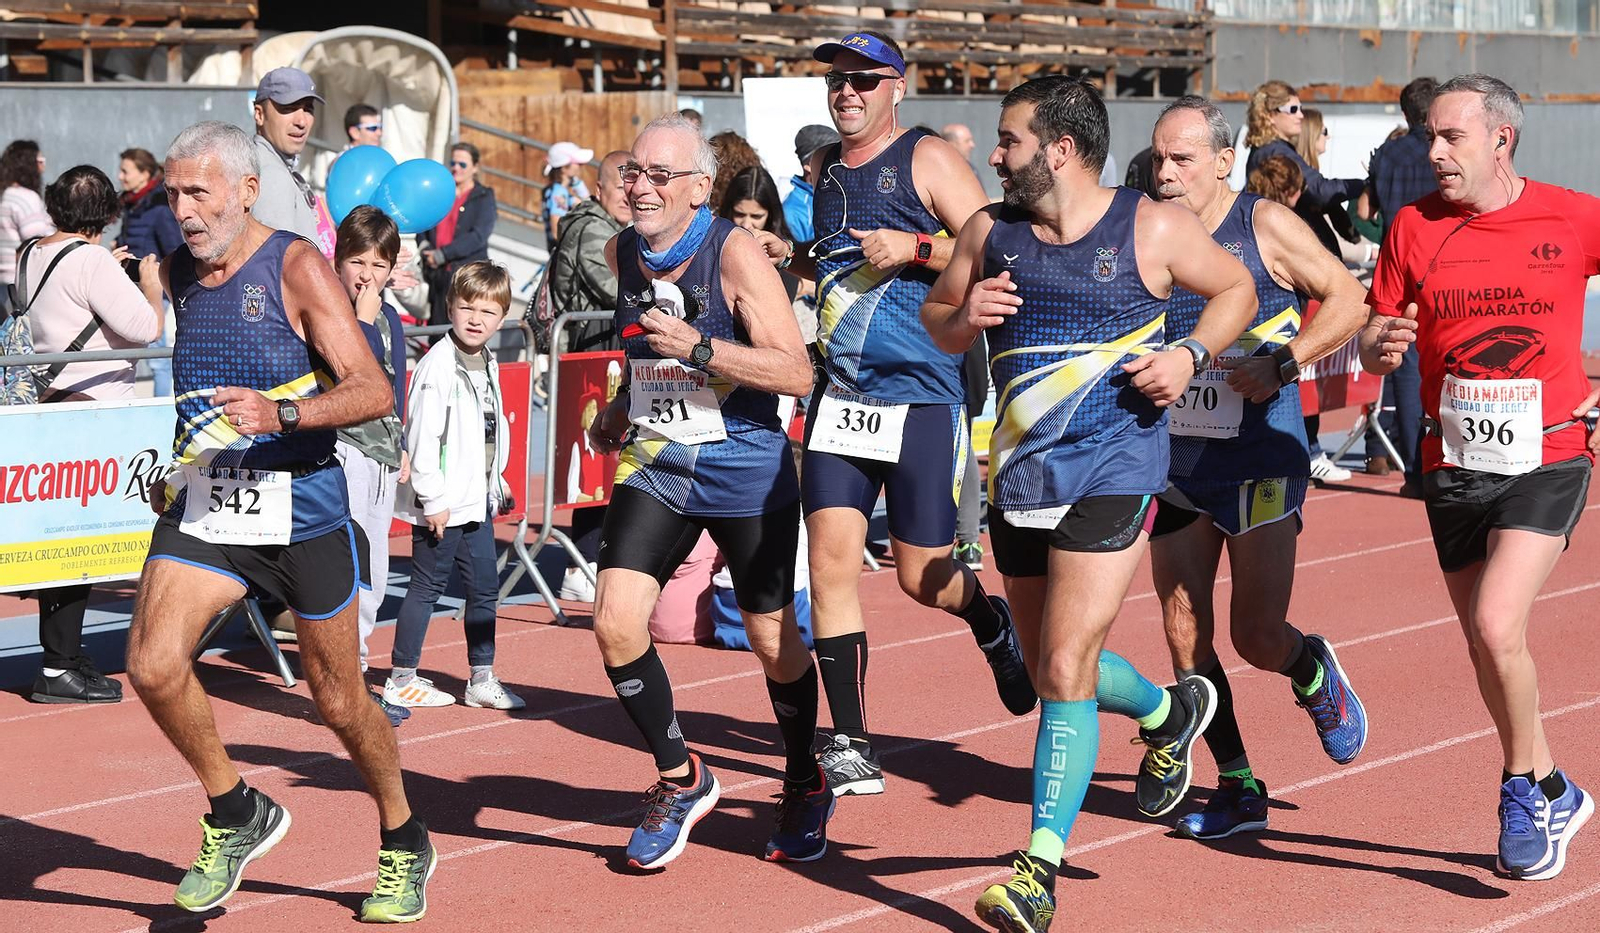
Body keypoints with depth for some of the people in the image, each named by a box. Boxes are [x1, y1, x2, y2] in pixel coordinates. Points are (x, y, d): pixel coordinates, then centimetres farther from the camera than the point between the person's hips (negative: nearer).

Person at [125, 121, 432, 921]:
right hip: (202, 506, 5)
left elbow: (374, 392, -18)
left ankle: (403, 845, 31)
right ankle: (237, 815, 6)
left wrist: (282, 415, -32)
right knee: (153, 663, -17)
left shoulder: (297, 267, -11)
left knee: (338, 700, 7)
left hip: (301, 507, -4)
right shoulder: (173, 273, 7)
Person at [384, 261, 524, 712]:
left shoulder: (488, 364, 10)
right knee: (427, 586, 0)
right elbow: (422, 436, -19)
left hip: (477, 500, 8)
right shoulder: (439, 364, -16)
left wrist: (495, 481, 20)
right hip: (441, 501, -8)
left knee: (485, 586, 11)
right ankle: (401, 679, 10)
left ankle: (482, 678, 19)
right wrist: (432, 499, -19)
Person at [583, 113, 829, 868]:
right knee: (615, 623, -11)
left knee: (774, 639, 7)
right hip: (655, 465, 5)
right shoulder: (622, 253, 2)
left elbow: (797, 373, -22)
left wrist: (699, 348, -30)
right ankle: (680, 779, 10)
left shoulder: (734, 253, -17)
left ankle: (805, 788, 33)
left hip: (745, 468, -5)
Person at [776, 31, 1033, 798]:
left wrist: (915, 248, -20)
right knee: (831, 560, -6)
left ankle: (991, 623, 38)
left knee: (922, 576, 2)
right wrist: (788, 256, 12)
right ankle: (850, 747, 0)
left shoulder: (928, 159, -5)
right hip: (840, 397, 5)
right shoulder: (823, 167, 14)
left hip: (924, 397, -5)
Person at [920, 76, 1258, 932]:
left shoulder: (1151, 230, -5)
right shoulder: (990, 232, 6)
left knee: (1065, 669, -13)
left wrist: (1189, 355, -8)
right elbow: (936, 319, 17)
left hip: (1113, 469, -6)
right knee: (1047, 667, 17)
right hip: (1019, 474, 6)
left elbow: (1235, 289, 9)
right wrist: (962, 316, -7)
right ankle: (1168, 712, 49)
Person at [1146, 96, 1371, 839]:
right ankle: (1239, 789, 13)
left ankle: (1315, 674, 32)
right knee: (1184, 632, 0)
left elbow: (1348, 300, -4)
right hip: (1176, 462, 4)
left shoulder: (1265, 226, -6)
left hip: (1261, 461, -4)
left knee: (1258, 636, -4)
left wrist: (1281, 365, -17)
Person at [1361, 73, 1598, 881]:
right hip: (1454, 464, 4)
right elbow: (1373, 341, 5)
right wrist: (1381, 345, -19)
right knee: (1484, 643, 11)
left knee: (1497, 627, -20)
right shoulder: (1414, 227, 0)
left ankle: (1525, 789, 5)